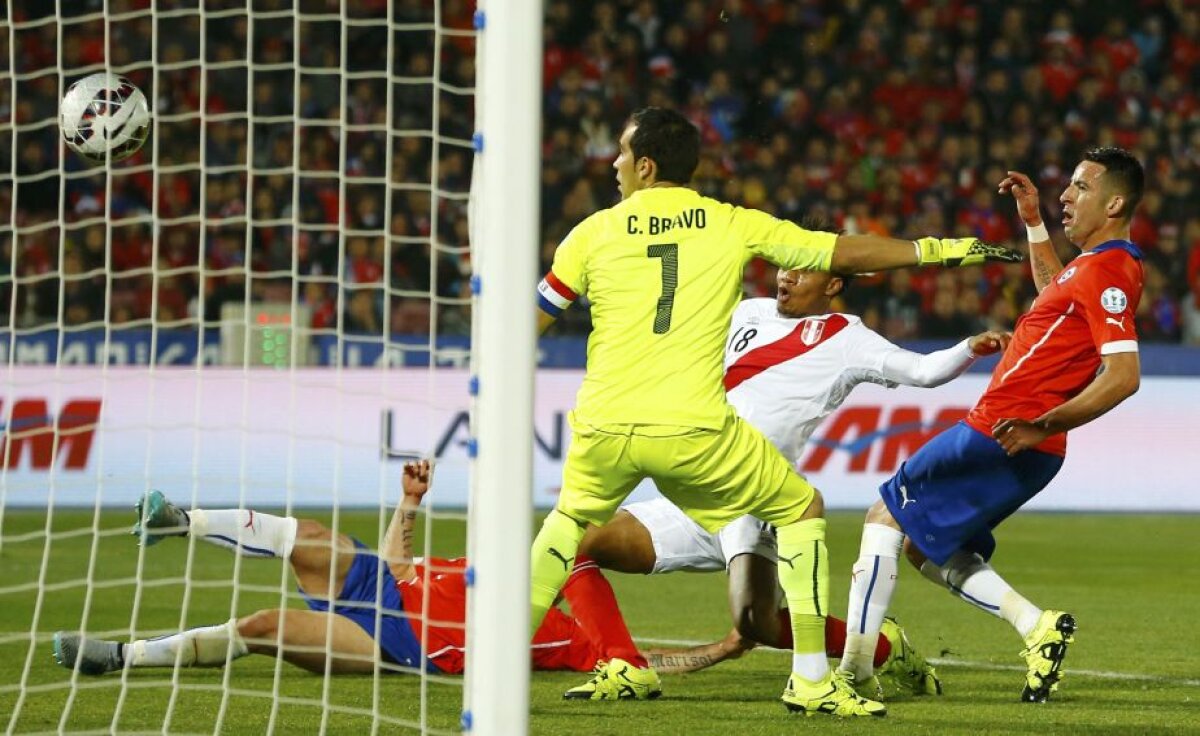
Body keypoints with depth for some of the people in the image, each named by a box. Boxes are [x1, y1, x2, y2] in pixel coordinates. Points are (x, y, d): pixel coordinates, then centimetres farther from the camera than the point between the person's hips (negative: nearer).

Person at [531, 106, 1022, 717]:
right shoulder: (733, 226, 5)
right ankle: (811, 680, 11)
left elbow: (529, 322, 11)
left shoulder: (594, 233, 6)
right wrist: (938, 249, 20)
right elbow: (847, 253, 9)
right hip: (693, 430, -2)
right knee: (802, 509, 17)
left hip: (603, 430, 2)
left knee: (569, 519, 30)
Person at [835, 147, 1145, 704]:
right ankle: (1037, 626, 4)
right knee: (926, 548, 16)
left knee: (886, 518, -1)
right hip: (1020, 445, 10)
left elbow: (1123, 376, -27)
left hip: (1002, 437, -10)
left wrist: (1043, 425, -30)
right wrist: (1033, 220, 32)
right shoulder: (1100, 265, 14)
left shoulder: (1107, 272, -17)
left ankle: (852, 672, -2)